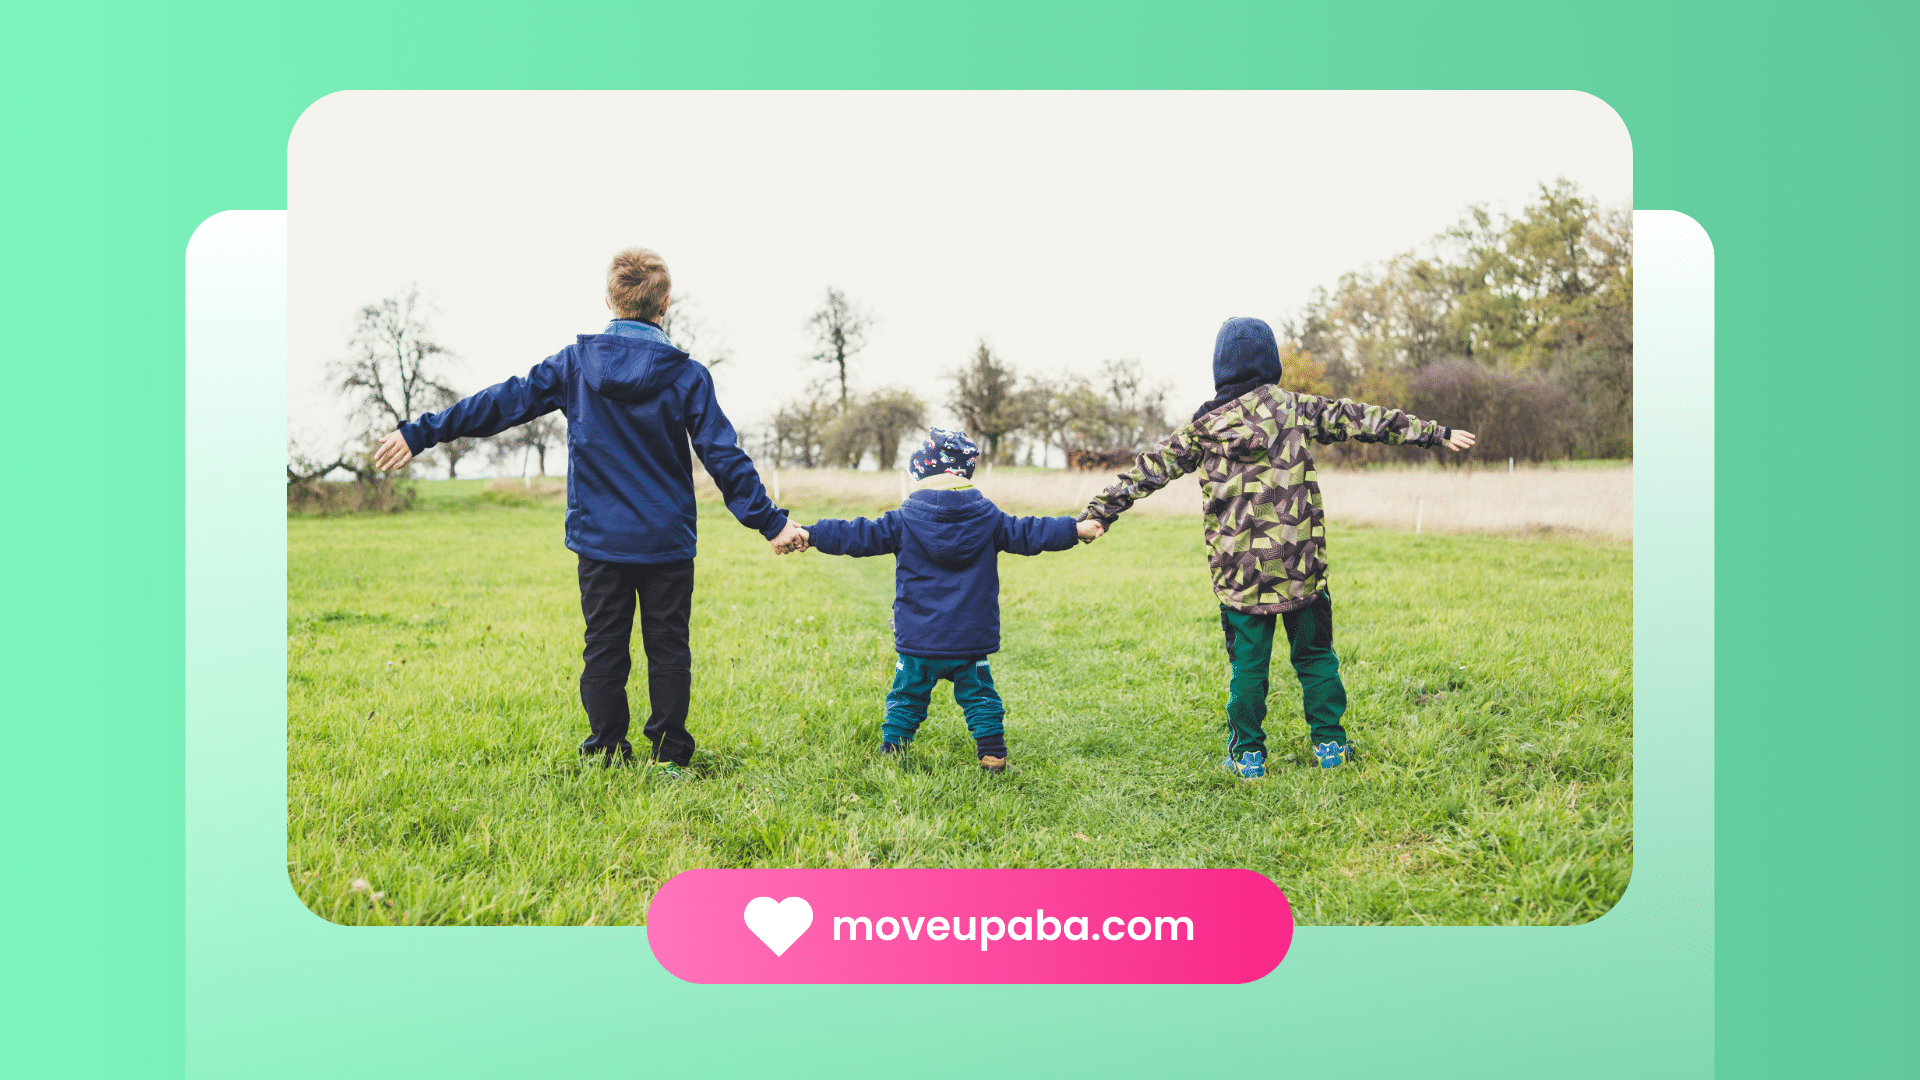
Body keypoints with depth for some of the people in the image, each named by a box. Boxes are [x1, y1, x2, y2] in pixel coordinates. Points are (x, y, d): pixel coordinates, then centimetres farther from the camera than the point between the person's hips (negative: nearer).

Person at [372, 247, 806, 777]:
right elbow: (724, 458, -7)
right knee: (667, 649, 8)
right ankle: (669, 756, 12)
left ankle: (607, 753, 16)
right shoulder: (687, 375, -6)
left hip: (599, 539, 1)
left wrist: (421, 432, 9)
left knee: (604, 649, 10)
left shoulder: (574, 363, -2)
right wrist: (770, 520, -1)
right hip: (667, 540, -1)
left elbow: (503, 403, 1)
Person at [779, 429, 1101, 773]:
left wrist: (810, 535, -2)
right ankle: (992, 757, 13)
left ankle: (890, 754, 18)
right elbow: (1029, 534, 2)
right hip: (972, 641, 1)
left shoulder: (903, 522, -5)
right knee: (980, 698, 14)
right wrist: (1077, 530, 12)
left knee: (906, 698, 15)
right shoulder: (988, 519, -1)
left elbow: (858, 535, -7)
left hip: (917, 642, -1)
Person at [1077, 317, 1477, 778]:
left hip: (1240, 571, 0)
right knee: (1315, 655, 14)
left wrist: (1099, 511, 6)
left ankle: (1247, 755, 14)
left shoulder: (1204, 427, 2)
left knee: (1248, 663, 8)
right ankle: (1329, 743, 22)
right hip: (1301, 565, 0)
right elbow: (1360, 419, 6)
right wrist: (1435, 432, 12)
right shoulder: (1296, 409, 2)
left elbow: (1150, 468, 3)